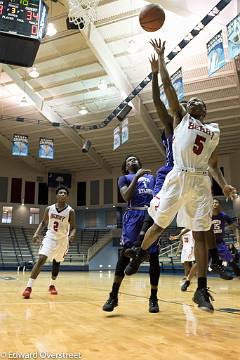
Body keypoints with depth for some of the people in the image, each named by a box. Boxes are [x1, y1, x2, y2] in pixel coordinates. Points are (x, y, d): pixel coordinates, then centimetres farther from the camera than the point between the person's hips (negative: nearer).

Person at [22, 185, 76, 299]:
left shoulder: (70, 211, -13)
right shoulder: (49, 209, -6)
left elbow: (73, 228, -10)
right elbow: (43, 222, 9)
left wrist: (71, 236, -31)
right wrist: (37, 233, -6)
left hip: (62, 239, 0)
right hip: (50, 237, 0)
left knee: (57, 262, 15)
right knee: (41, 259, -17)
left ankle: (52, 285, 36)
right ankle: (29, 287, -13)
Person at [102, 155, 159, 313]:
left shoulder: (151, 176, 27)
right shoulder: (125, 178, 16)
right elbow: (126, 196, -4)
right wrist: (136, 177, -6)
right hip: (134, 214, -3)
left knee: (154, 256, 1)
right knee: (126, 253, -13)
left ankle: (153, 298, 10)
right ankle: (114, 296, -6)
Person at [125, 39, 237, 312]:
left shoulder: (214, 131, 23)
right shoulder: (180, 118, 14)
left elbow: (214, 164, 20)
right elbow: (167, 86, 9)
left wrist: (223, 185, 3)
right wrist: (161, 57, 13)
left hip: (201, 182, 3)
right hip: (178, 177, -3)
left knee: (201, 234, 1)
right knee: (159, 224, 1)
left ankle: (201, 290, 8)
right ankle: (138, 257, 30)